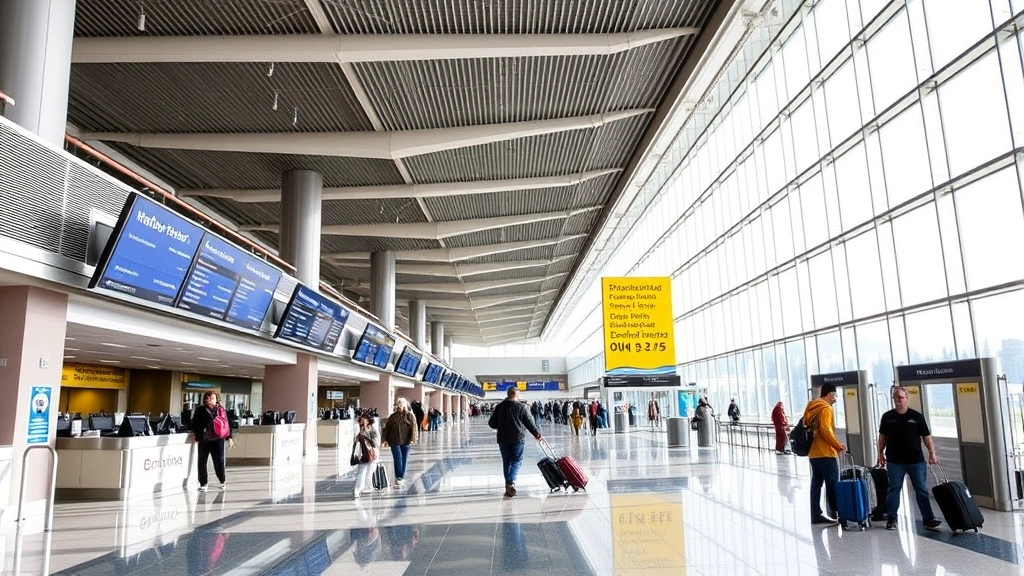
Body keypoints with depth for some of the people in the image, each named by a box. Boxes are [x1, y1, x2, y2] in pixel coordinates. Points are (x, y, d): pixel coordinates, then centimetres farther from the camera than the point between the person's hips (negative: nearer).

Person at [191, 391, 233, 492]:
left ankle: (223, 481, 22)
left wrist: (229, 437, 6)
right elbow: (195, 423, 3)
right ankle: (203, 484, 18)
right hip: (204, 440, 0)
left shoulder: (221, 409, 6)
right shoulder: (200, 410, 1)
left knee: (219, 461, 3)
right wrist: (196, 433, -7)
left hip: (218, 439, 0)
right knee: (202, 462, 7)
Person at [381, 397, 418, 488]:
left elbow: (414, 428, -6)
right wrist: (385, 439, 4)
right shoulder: (392, 416, 6)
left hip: (405, 442, 0)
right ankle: (398, 478, -5)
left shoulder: (410, 416, 0)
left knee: (404, 460, 6)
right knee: (398, 459, -11)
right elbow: (387, 428, 10)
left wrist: (412, 439, -15)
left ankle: (402, 478, 18)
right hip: (395, 442, 0)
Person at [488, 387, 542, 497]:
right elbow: (529, 423, 1)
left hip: (503, 438, 3)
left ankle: (508, 486, 13)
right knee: (516, 460, 4)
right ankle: (511, 482, -16)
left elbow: (491, 423, 3)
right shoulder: (520, 407, -5)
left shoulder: (500, 406, 2)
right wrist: (537, 434, 15)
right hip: (518, 438, -3)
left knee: (506, 462, 12)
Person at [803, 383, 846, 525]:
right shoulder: (825, 408, -12)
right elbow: (826, 430, -21)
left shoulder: (810, 407, 14)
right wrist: (838, 445, -10)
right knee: (832, 484, -1)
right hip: (825, 453, -8)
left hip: (813, 452, 8)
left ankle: (816, 514, 11)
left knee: (816, 483, 9)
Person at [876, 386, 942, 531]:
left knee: (922, 490, 5)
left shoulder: (917, 416, 0)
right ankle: (891, 519, 11)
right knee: (893, 490, 5)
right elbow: (882, 436, 8)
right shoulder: (887, 417, 2)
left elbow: (926, 436, 3)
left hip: (916, 460, 0)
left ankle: (928, 519, 11)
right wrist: (881, 454, 6)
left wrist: (932, 453, -2)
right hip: (894, 461, 0)